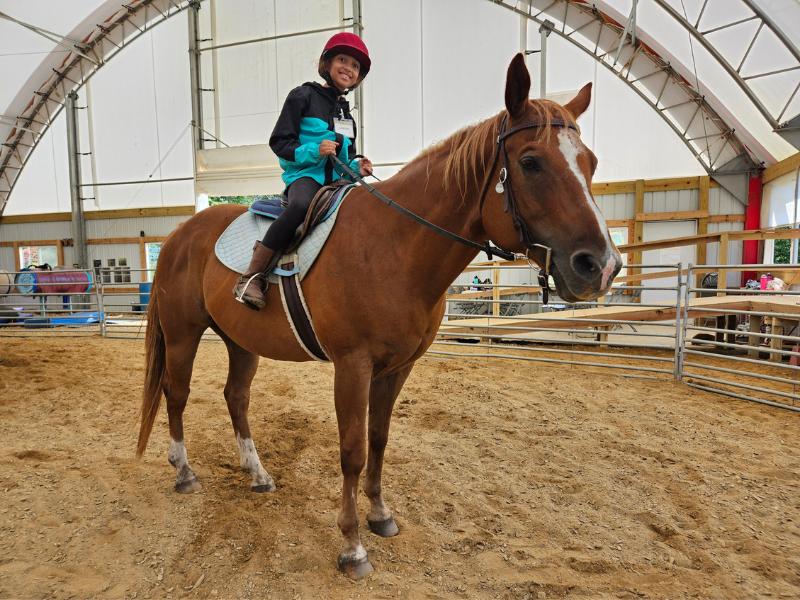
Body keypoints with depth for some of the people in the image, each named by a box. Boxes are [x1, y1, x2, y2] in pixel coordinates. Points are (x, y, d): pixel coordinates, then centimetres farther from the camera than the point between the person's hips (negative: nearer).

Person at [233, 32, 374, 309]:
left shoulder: (346, 113, 24)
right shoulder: (303, 96, 4)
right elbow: (279, 141, -2)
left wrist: (356, 167, 6)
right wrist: (314, 151, -18)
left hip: (335, 180, 7)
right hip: (305, 175, -7)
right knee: (301, 205, -40)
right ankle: (251, 276, -31)